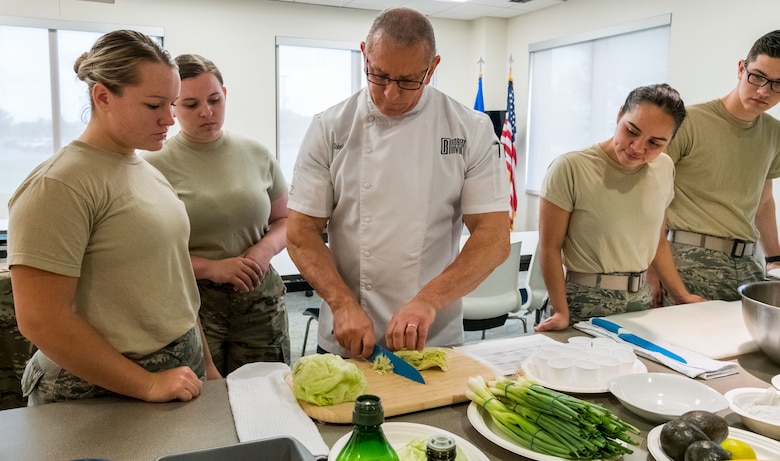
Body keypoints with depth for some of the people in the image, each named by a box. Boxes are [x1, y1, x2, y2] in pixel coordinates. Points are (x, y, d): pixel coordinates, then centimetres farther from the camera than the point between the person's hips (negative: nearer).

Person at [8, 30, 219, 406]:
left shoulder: (150, 173, 7)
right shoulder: (57, 186, -16)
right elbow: (40, 320, -20)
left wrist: (206, 365, 10)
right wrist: (148, 385, -17)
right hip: (100, 396, -7)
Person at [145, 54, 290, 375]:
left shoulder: (257, 155, 6)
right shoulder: (154, 165, -5)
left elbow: (284, 219, 14)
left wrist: (267, 247, -6)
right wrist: (211, 268, -16)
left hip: (261, 300, 3)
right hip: (191, 304, -3)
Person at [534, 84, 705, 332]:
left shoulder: (664, 169, 3)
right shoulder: (569, 168, -17)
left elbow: (657, 242, 14)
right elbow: (550, 248, -14)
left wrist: (683, 295, 16)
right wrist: (562, 312, -17)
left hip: (641, 299, 5)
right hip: (585, 303, -5)